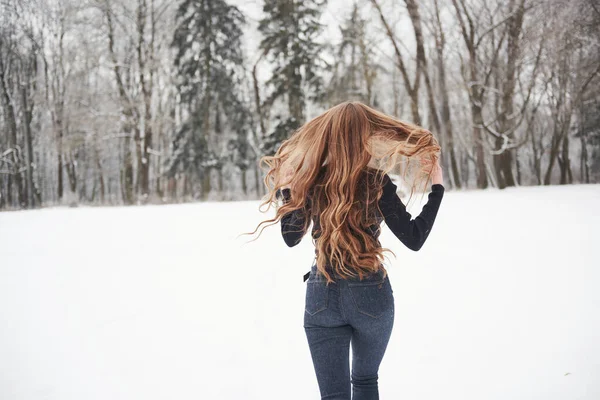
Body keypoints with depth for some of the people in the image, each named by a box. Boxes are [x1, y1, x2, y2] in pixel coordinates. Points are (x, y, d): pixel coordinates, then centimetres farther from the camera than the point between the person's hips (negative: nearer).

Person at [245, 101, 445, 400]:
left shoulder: (309, 180, -4)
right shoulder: (376, 181, -12)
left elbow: (291, 238, 8)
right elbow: (414, 239, -10)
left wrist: (284, 190, 18)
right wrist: (437, 188, -4)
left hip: (322, 297, 1)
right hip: (371, 295, -1)